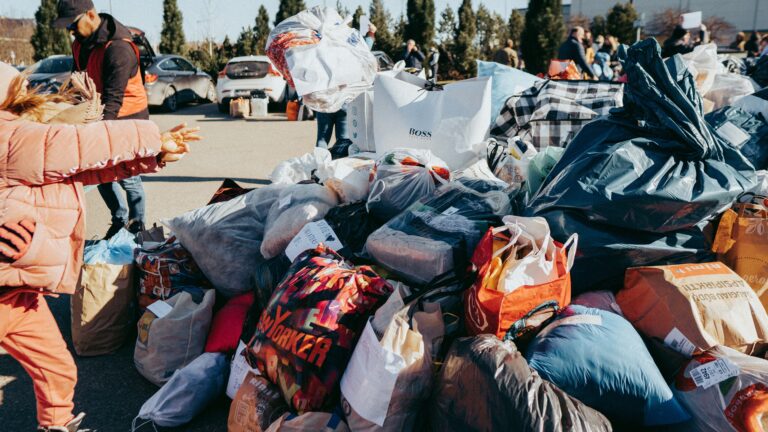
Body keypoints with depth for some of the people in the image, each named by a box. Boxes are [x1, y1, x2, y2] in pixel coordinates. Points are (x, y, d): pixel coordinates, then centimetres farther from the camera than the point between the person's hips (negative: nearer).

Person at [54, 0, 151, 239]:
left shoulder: (118, 48, -25)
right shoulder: (81, 42, 2)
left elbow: (113, 98, -30)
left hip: (127, 118, -8)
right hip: (99, 116, 8)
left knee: (126, 175, -5)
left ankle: (137, 224, 12)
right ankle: (119, 218, 25)